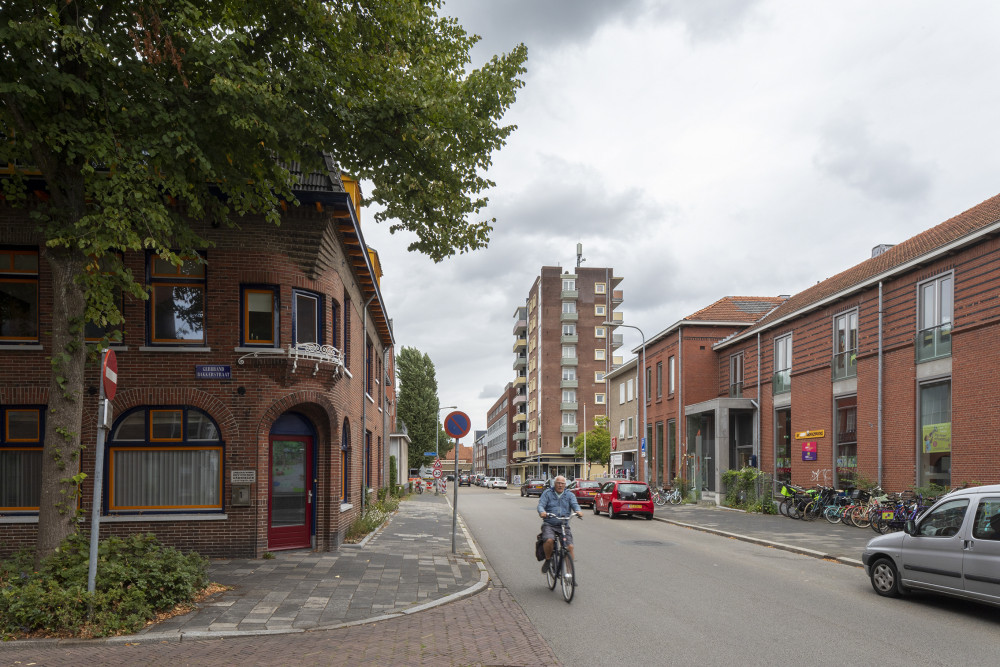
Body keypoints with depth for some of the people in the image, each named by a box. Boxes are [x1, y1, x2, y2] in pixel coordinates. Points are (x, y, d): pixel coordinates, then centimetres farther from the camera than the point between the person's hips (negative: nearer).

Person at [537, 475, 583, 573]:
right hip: (549, 524, -2)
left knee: (570, 547, -16)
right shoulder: (547, 493, 8)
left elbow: (575, 504, -3)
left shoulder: (570, 495, 14)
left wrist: (578, 511, -28)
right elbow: (541, 505, -5)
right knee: (549, 540, -30)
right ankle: (548, 560, -2)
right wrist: (542, 512, -29)